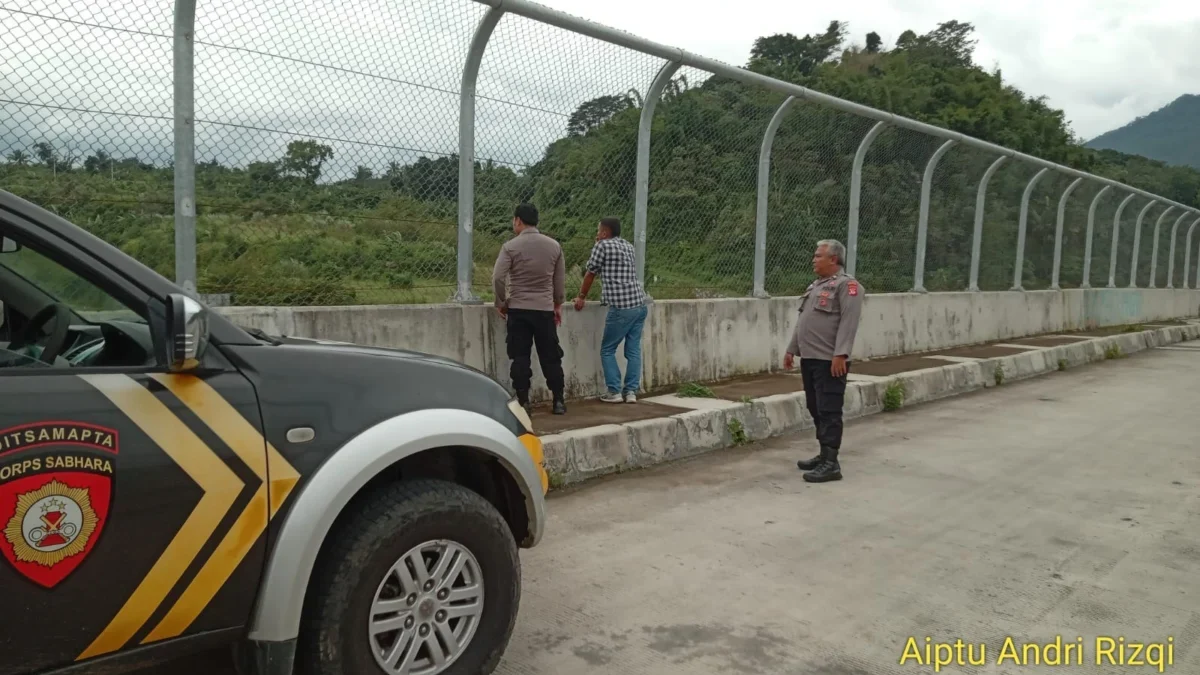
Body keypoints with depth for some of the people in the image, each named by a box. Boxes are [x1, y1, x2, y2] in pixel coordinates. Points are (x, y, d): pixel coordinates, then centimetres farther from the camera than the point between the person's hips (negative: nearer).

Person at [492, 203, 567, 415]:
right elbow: (560, 280, 9)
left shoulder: (511, 246, -7)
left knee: (520, 357, 3)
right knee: (551, 357, 9)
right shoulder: (554, 246, 4)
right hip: (545, 309, 3)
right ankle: (558, 401, 12)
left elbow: (497, 278, -13)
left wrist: (501, 303, 1)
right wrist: (558, 304, 20)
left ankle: (523, 402, 2)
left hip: (518, 309, -2)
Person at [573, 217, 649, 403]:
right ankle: (631, 391, 7)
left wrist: (582, 297, 17)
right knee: (634, 350, 9)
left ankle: (615, 392, 2)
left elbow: (590, 273, 6)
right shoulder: (628, 246, 18)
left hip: (621, 308, -7)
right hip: (640, 305, 7)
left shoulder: (602, 246, -2)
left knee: (607, 350, 5)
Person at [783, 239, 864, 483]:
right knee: (816, 410, 14)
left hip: (829, 361, -9)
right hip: (809, 359, 9)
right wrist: (792, 349, 23)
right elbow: (802, 321, 24)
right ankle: (824, 455, 24)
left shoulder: (846, 284, -9)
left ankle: (831, 464, -7)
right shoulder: (816, 285, 21)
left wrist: (840, 354, -25)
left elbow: (848, 322, -19)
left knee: (829, 411, -9)